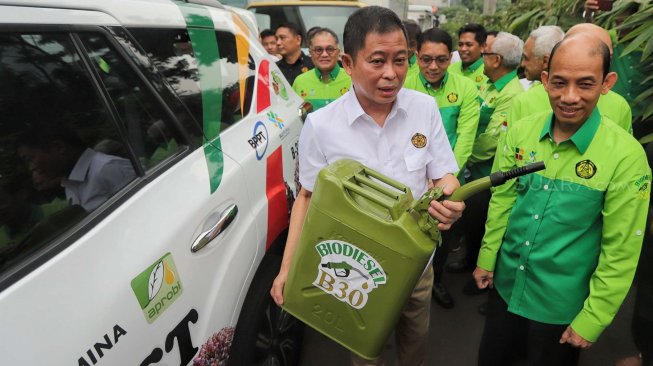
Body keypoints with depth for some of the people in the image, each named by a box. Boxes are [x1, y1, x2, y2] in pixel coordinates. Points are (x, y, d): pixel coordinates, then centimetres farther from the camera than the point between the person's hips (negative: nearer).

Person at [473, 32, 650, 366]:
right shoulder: (521, 132, -9)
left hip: (562, 307, -3)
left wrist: (593, 319, -10)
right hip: (506, 286, 4)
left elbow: (620, 252, -14)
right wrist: (487, 259, 6)